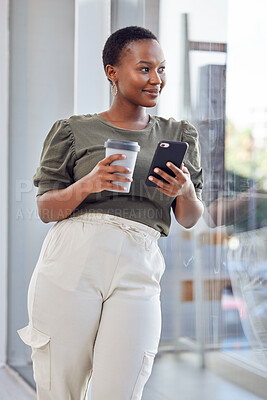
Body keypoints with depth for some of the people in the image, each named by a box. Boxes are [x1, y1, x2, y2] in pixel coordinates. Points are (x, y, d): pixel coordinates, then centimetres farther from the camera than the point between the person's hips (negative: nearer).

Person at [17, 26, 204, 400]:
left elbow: (189, 219, 18)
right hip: (72, 261, -1)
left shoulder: (179, 135, 20)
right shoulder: (74, 131, 11)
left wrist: (185, 192, -5)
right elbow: (46, 209, 8)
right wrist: (88, 184, -11)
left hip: (138, 273, 2)